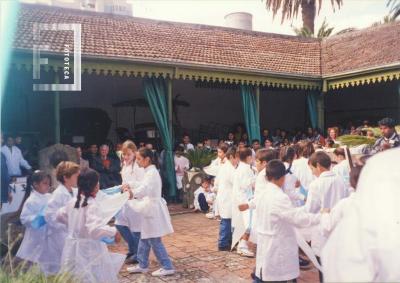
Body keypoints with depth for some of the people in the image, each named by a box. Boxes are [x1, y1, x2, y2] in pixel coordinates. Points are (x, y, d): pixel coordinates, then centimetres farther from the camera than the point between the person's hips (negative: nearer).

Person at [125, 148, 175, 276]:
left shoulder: (152, 172, -19)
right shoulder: (149, 172, 12)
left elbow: (145, 189, -33)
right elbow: (143, 185, 27)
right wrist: (129, 184, 18)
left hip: (153, 209, -10)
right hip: (150, 208, 10)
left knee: (154, 241, -2)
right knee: (144, 238, 17)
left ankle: (167, 267, 7)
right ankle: (142, 265, 28)